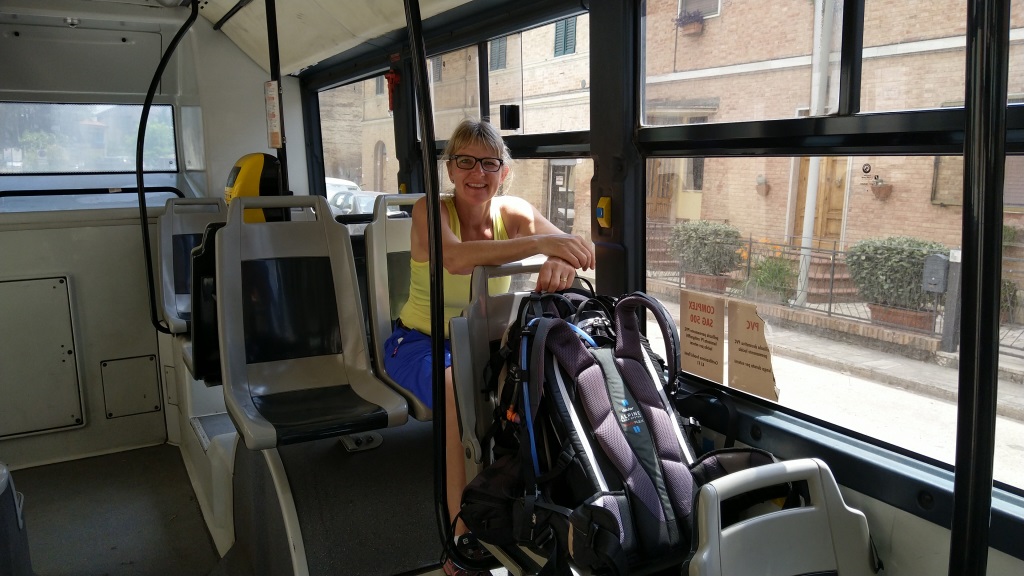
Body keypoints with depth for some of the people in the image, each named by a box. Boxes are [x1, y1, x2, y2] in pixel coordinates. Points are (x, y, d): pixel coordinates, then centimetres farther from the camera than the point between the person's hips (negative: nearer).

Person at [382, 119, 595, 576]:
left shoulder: (514, 213, -6)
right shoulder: (430, 210, -16)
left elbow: (574, 249, -21)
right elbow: (456, 257, -39)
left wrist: (559, 263, -46)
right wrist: (541, 242, -48)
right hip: (421, 342, -4)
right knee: (461, 393, -35)